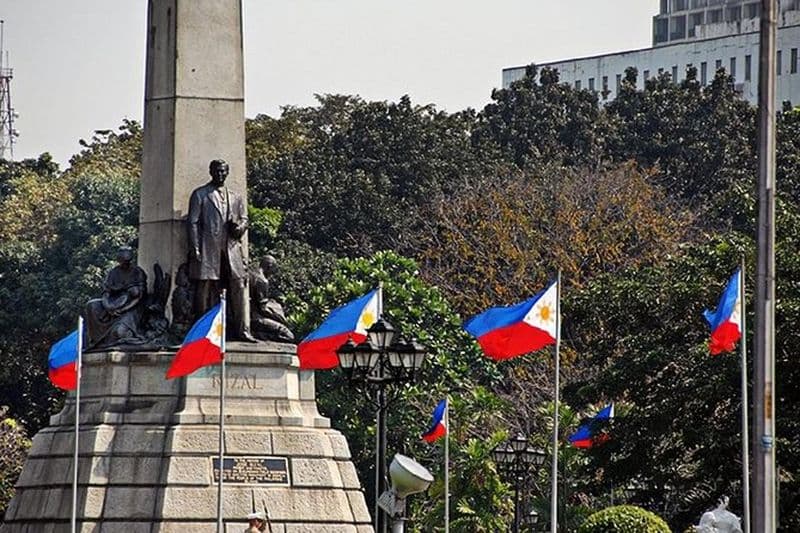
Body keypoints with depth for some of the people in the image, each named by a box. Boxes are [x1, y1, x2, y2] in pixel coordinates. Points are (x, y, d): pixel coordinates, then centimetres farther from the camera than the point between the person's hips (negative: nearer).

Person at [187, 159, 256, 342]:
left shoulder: (235, 198, 21)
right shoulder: (200, 195, 8)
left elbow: (244, 219, 24)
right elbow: (193, 222, 2)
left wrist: (239, 227, -2)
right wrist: (194, 248, -8)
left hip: (231, 247, 4)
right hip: (208, 249, -4)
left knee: (238, 285, -4)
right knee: (205, 289, -5)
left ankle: (241, 329, -3)